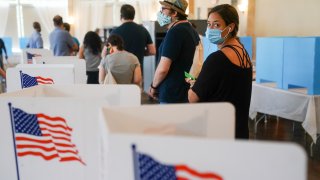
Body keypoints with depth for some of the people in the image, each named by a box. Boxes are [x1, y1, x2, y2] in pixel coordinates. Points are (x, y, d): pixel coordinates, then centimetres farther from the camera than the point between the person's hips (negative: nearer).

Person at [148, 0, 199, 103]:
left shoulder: (174, 32, -17)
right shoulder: (191, 30, 13)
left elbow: (163, 69, -22)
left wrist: (153, 86, -5)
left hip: (172, 96, -9)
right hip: (187, 91, 9)